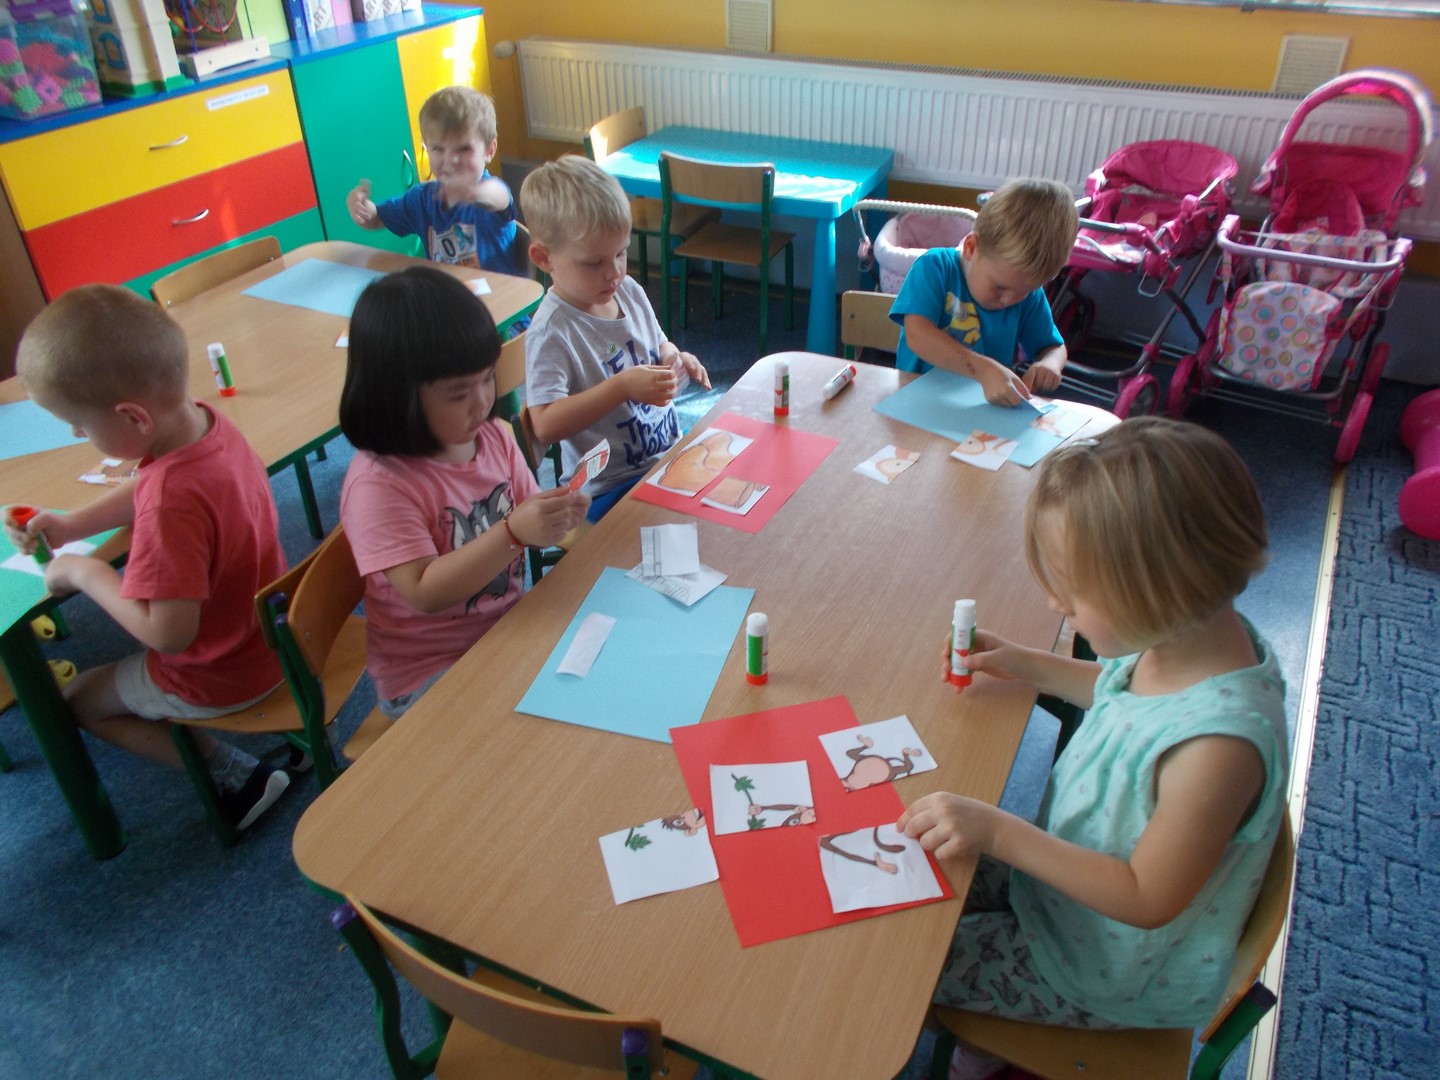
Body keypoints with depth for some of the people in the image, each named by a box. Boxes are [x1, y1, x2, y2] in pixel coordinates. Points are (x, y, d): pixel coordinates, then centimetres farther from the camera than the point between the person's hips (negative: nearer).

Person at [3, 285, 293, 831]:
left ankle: (235, 775, 8)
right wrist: (70, 525, 1)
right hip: (269, 624, 8)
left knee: (79, 699, 18)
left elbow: (168, 633, -33)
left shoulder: (172, 504, -37)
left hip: (222, 677, -7)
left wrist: (85, 572, -21)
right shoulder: (203, 419, -12)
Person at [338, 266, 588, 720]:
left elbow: (525, 521, 7)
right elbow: (425, 592, -26)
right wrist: (513, 533, -37)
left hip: (509, 631, 6)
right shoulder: (377, 483, -23)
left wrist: (556, 516, -17)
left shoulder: (494, 436, -4)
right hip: (430, 674, -6)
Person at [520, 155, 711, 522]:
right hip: (610, 489, -8)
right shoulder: (552, 330, -19)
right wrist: (622, 387, -31)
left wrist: (673, 358, -3)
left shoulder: (630, 291, 3)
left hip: (672, 450, 8)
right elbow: (546, 425, -25)